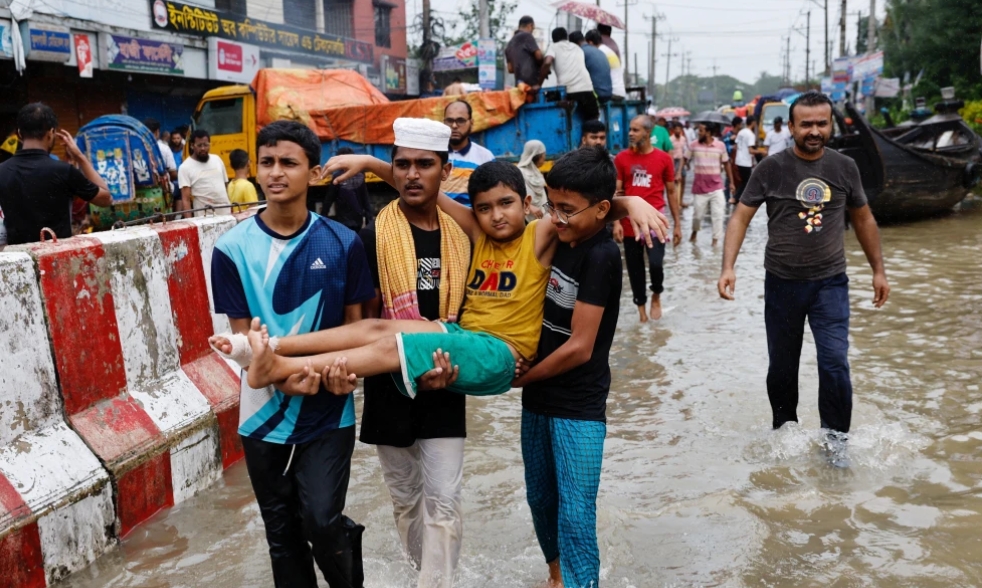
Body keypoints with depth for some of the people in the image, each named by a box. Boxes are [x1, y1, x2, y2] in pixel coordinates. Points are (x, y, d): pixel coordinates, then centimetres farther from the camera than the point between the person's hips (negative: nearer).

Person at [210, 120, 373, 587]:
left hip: (328, 411, -1)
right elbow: (242, 335, -4)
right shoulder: (233, 248, -7)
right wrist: (282, 377, -22)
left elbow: (354, 321, 3)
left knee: (321, 521, -7)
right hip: (266, 410, 1)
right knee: (282, 531, 13)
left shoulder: (342, 244, -6)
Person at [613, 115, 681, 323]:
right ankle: (641, 305, 23)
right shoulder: (622, 158, 2)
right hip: (630, 223, 1)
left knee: (655, 263, -14)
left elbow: (672, 192, 8)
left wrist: (677, 224, 8)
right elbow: (616, 192, 2)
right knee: (635, 268, 6)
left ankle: (656, 295, 17)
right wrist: (616, 222, -8)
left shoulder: (663, 158, 1)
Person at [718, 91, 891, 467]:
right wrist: (728, 267, -20)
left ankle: (835, 438, 8)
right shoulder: (770, 168, -7)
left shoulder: (844, 168, 0)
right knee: (782, 366, 11)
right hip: (782, 283, 0)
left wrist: (878, 270, 13)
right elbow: (740, 217, -7)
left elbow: (863, 219, 12)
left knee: (834, 362, -9)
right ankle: (784, 430, 32)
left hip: (831, 282, 1)